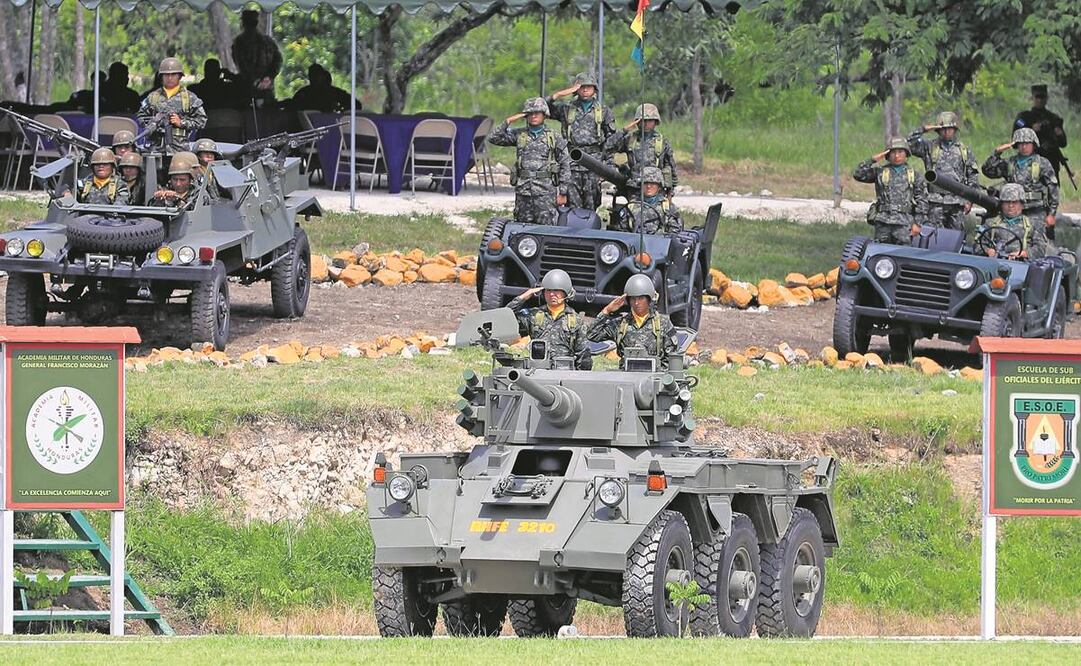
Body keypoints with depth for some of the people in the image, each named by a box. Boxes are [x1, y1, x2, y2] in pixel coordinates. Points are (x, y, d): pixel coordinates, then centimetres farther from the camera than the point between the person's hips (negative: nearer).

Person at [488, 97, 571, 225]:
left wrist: (562, 193, 1)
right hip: (523, 189, 3)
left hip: (545, 191, -3)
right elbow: (493, 138, 5)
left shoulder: (554, 138, 3)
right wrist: (508, 122, -4)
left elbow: (565, 165, 4)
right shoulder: (519, 135, 9)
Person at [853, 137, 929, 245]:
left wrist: (917, 223, -1)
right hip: (882, 222, 1)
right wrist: (872, 160, -4)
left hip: (903, 223, -1)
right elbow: (858, 175, 2)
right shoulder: (880, 172, 12)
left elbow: (922, 201, 8)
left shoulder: (915, 176, 11)